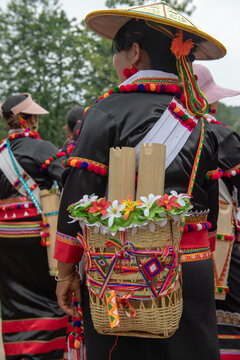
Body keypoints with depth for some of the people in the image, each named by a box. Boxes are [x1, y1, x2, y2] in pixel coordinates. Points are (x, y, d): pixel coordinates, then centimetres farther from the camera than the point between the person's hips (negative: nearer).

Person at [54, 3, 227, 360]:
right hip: (193, 273, 5)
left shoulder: (108, 111, -7)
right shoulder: (201, 120, 8)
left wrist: (66, 270, -2)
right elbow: (211, 205, 12)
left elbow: (79, 194, -9)